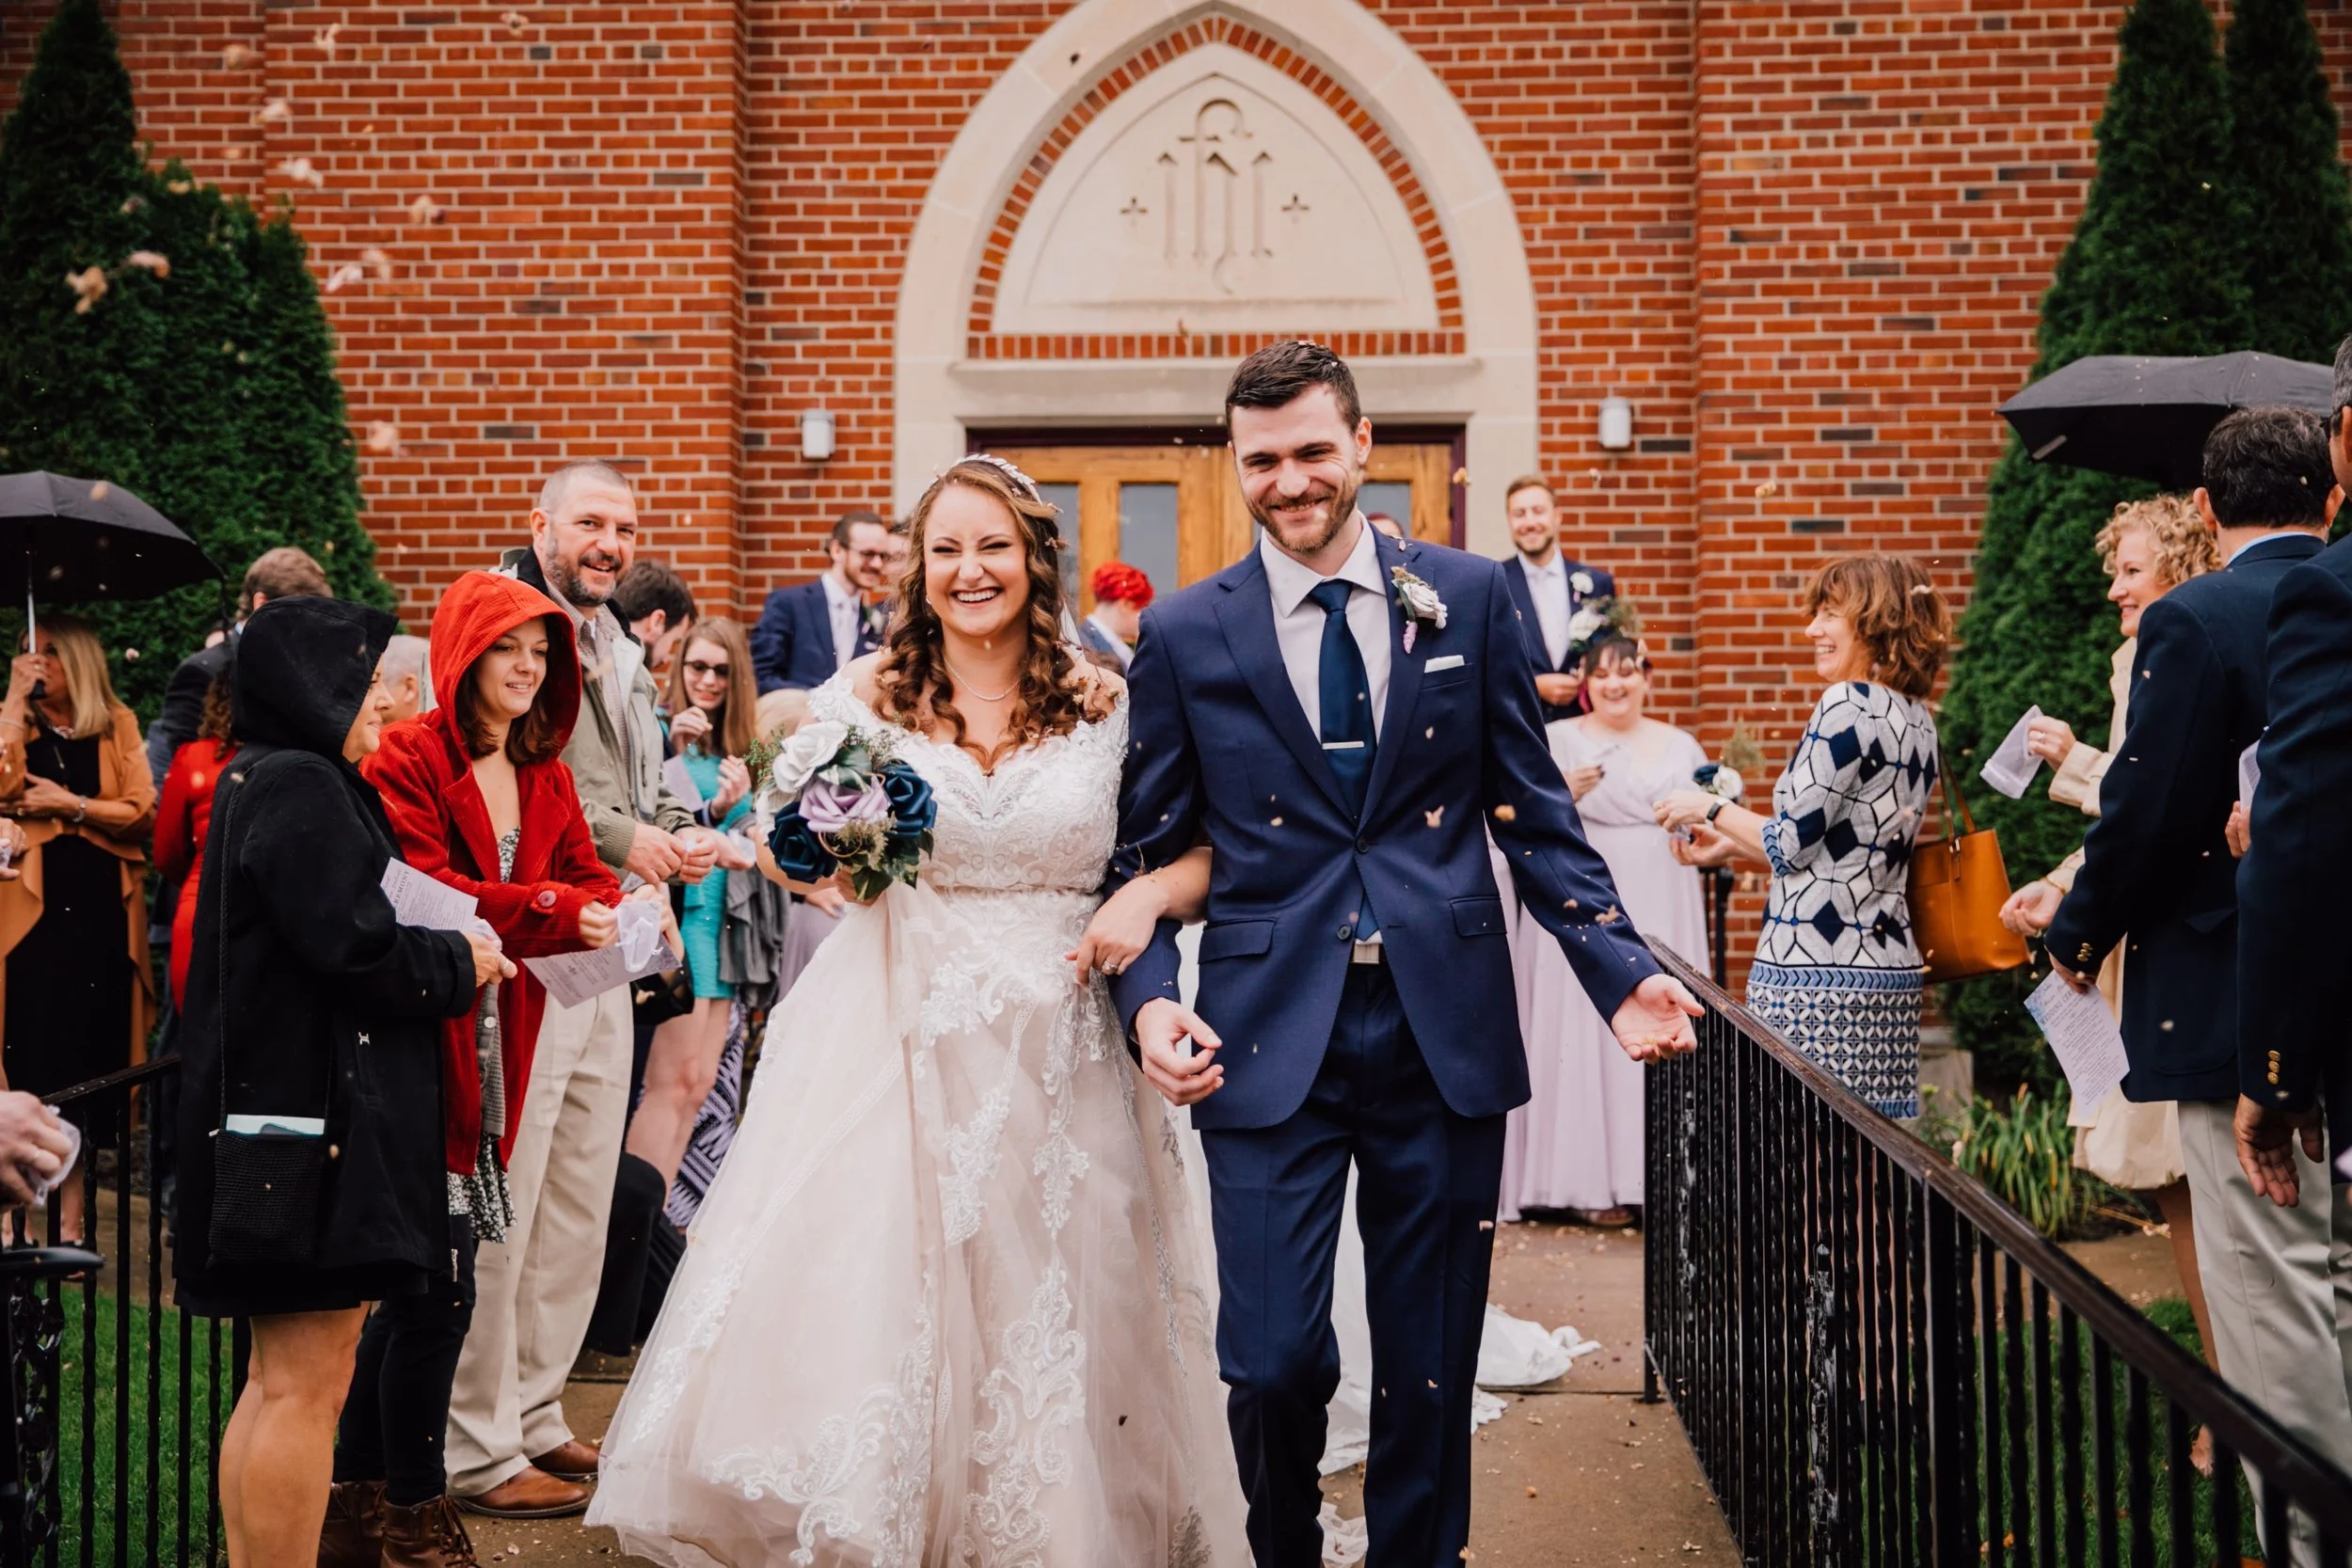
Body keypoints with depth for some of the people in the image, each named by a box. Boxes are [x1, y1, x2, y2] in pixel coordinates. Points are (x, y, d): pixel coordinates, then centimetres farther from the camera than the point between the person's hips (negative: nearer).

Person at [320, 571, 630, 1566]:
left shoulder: (545, 778, 17)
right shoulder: (411, 760, -6)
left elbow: (582, 875, 11)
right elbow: (421, 889, -17)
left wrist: (624, 912, -12)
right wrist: (560, 916, -24)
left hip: (497, 1045, 7)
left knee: (413, 1281, 12)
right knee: (442, 1281, -5)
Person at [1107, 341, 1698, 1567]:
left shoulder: (1469, 597, 5)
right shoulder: (1184, 633, 3)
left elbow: (1532, 808, 8)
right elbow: (1143, 851, 6)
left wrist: (1620, 969, -2)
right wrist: (1147, 997, -11)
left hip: (1445, 1037, 1)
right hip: (1270, 1038, -1)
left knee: (1432, 1366, 9)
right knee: (1274, 1362, -2)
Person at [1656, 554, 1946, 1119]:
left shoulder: (1848, 706, -13)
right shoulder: (1917, 718, 13)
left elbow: (1792, 844, -13)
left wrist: (1711, 808, 3)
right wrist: (1730, 845, 22)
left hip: (1817, 971, -9)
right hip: (1889, 965, 9)